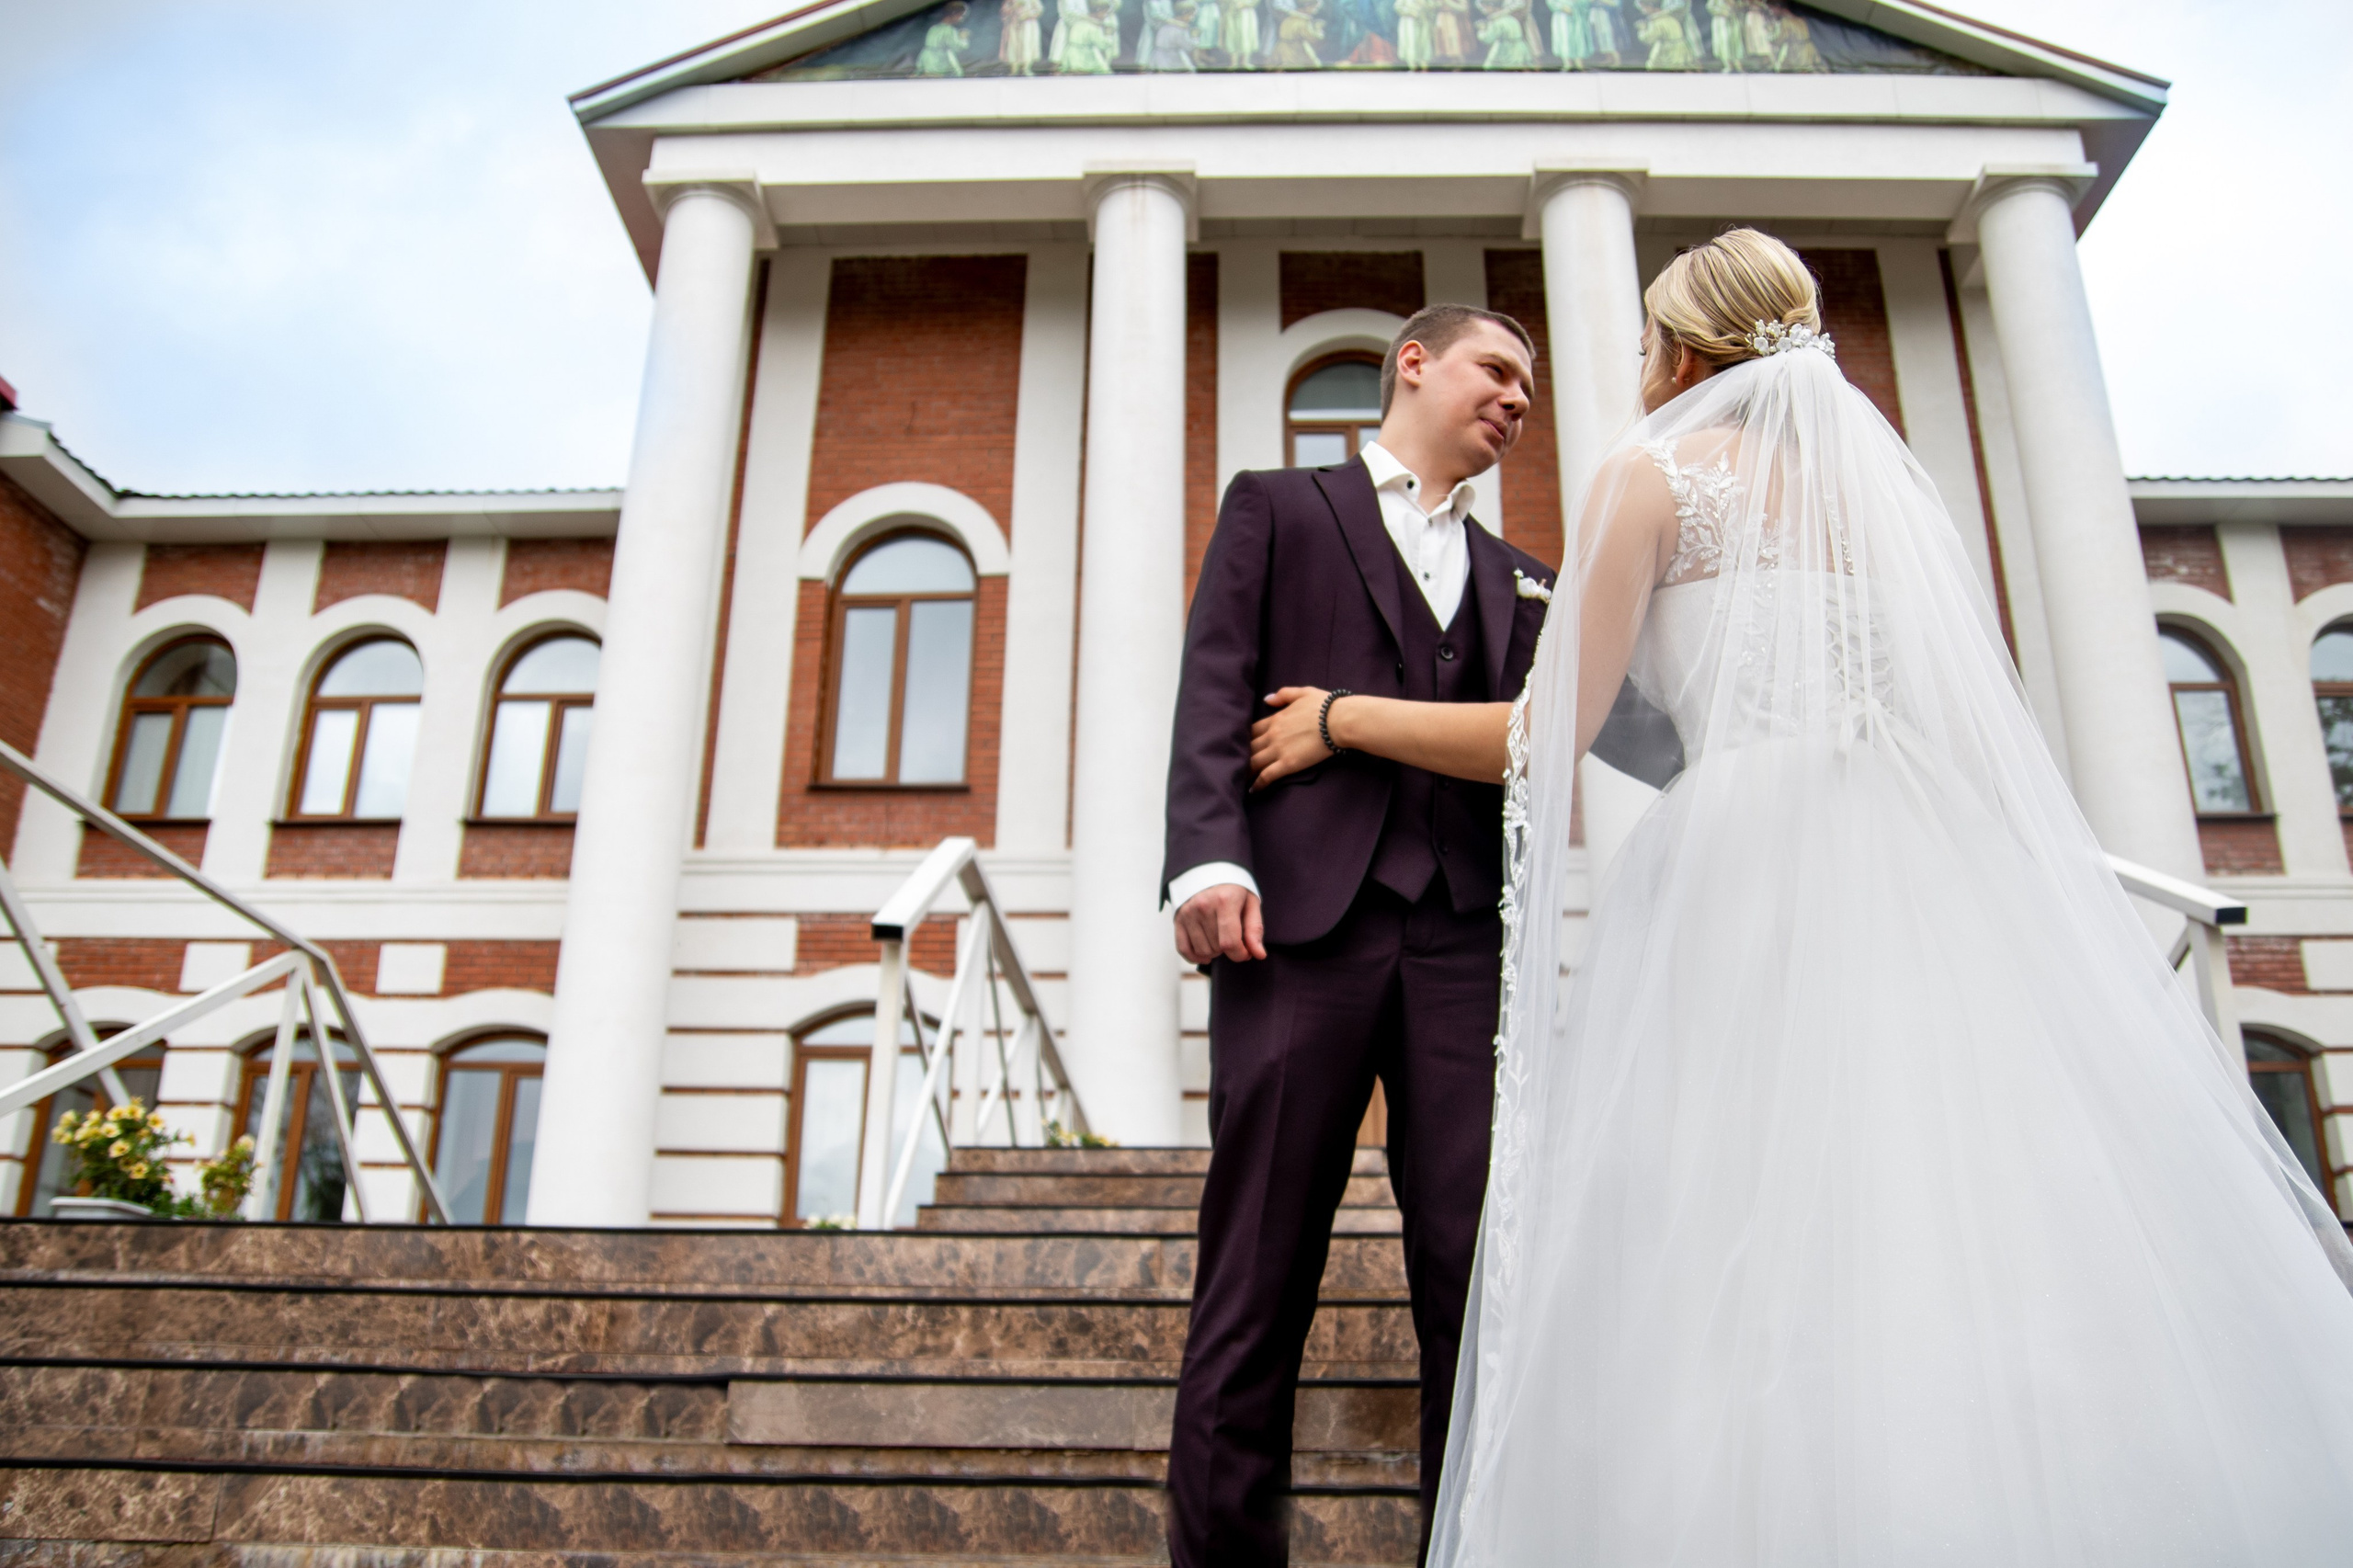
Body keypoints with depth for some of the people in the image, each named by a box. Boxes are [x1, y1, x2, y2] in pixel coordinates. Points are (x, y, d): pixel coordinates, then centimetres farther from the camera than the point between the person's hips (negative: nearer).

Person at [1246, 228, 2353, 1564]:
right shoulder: (1890, 477, 24)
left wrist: (1344, 718, 12)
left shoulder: (1657, 471, 6)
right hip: (1945, 877, 6)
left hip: (1752, 874, -6)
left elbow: (1543, 738, 1)